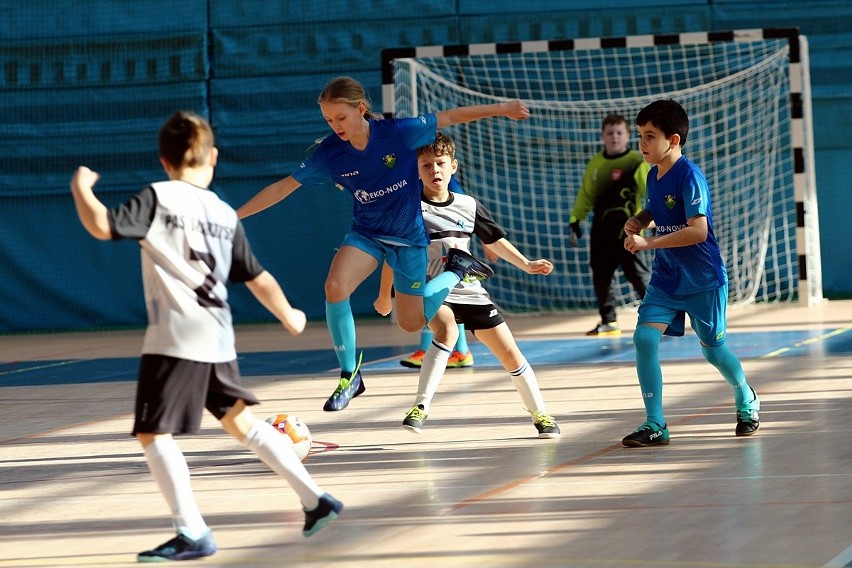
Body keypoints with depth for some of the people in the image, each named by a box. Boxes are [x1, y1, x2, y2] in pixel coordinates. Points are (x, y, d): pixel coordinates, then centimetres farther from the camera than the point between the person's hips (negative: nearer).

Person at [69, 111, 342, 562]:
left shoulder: (157, 197, -5)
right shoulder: (226, 215, 13)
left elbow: (102, 225, -16)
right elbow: (258, 279, 18)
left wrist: (81, 188, 2)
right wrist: (289, 317, 34)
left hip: (175, 339, -6)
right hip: (218, 339, 7)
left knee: (153, 434, -2)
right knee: (241, 421, 21)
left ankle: (192, 533, -10)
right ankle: (315, 500, 23)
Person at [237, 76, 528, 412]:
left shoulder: (398, 132, -22)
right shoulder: (328, 153, -16)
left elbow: (449, 117, -11)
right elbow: (282, 187, -9)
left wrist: (502, 109, -9)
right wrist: (234, 215, -12)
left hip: (409, 238, -2)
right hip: (366, 233, 2)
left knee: (411, 324, 3)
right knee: (335, 288, -27)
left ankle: (457, 270, 30)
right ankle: (349, 375, -11)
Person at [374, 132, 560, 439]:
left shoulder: (469, 205, 6)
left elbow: (494, 240, 16)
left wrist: (527, 264, 6)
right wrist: (385, 296, 7)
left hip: (470, 292, 4)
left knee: (509, 352, 2)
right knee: (447, 329, -36)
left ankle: (540, 414, 18)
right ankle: (420, 408, -32)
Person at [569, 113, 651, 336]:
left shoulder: (636, 163, -5)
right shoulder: (595, 164, 11)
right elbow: (586, 195, 18)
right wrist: (575, 221, 12)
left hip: (627, 229, -6)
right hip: (601, 229, 6)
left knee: (637, 273, -10)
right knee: (600, 277, 9)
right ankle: (608, 322, 20)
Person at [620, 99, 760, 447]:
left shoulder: (689, 176, -21)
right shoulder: (654, 176, 3)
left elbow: (698, 231, -29)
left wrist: (648, 243, -30)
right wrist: (638, 220, 1)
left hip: (703, 281, -6)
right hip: (665, 279, 6)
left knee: (713, 350, 8)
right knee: (644, 338, -13)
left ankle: (747, 401, 39)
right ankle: (655, 425, -10)